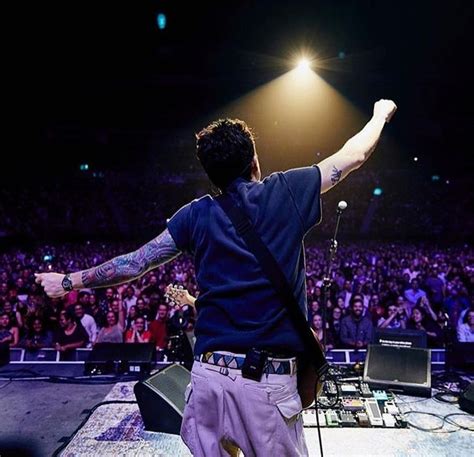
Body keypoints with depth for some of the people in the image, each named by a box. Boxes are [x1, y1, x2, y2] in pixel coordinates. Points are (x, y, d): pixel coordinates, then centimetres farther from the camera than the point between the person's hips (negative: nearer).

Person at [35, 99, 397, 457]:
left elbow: (134, 264, 6)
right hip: (269, 382, -2)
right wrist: (381, 114, 31)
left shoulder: (198, 214, 1)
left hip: (209, 373, 3)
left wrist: (68, 282, 21)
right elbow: (354, 156, 11)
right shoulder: (285, 192, -3)